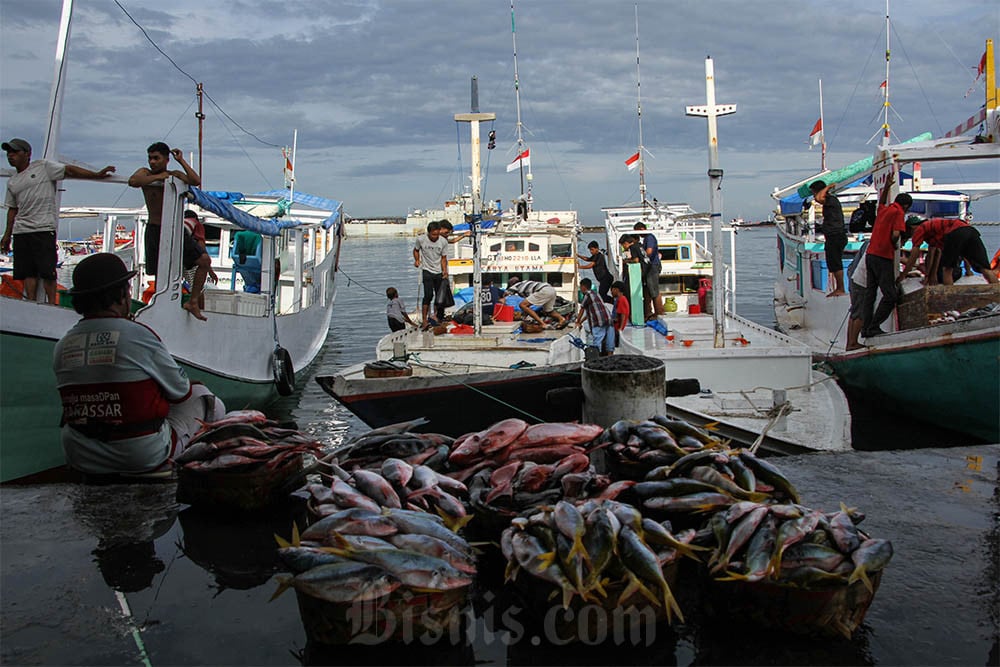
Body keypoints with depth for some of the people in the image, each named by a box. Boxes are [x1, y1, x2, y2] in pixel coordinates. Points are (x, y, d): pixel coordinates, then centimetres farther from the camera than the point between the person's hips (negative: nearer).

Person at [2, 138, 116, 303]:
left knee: (47, 270, -9)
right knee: (28, 271, 3)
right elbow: (13, 209, 23)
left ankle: (52, 304, -1)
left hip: (44, 228, -5)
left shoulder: (43, 167, 3)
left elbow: (69, 170, -4)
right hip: (21, 230, 6)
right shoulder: (12, 182, 19)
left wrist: (96, 175, -12)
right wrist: (7, 235, 20)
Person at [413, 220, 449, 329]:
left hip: (439, 272, 3)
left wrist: (444, 271, -12)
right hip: (427, 271, -3)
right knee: (428, 295, -17)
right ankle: (424, 320, -15)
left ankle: (439, 319, 24)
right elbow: (416, 250, 10)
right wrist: (417, 260, -7)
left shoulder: (443, 241, -7)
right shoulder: (421, 239, -10)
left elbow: (443, 258, 1)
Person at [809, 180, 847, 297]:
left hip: (836, 237, -10)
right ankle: (838, 289, 18)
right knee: (833, 265, 13)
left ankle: (841, 290, -5)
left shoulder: (831, 200, -14)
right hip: (832, 237, 10)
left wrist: (826, 188, -16)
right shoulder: (828, 201, 18)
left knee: (836, 264, -8)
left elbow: (819, 198, -33)